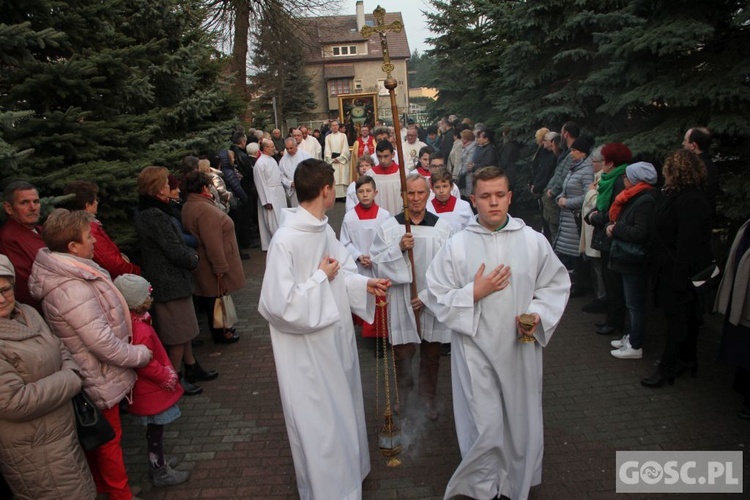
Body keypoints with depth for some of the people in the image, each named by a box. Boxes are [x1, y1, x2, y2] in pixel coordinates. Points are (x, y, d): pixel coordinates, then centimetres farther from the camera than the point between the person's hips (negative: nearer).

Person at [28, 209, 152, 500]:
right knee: (109, 438, 10)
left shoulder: (66, 274, 1)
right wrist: (140, 354, -15)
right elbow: (102, 342, -28)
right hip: (99, 380, -9)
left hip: (90, 375, 9)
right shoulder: (71, 289, -31)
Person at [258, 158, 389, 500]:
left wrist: (363, 284, -6)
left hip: (336, 336, 8)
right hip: (308, 351, -8)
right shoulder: (285, 240, -27)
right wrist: (321, 277, -21)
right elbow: (280, 304, -29)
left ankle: (348, 469, 50)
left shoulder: (323, 229, -1)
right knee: (319, 422, 11)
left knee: (341, 410, 25)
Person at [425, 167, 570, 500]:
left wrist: (537, 314, -8)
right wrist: (475, 292, -17)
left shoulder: (533, 241, -2)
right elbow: (437, 297, -4)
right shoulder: (457, 246, -6)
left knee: (521, 422, 15)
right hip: (476, 348, -2)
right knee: (486, 427, 2)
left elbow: (556, 284, 8)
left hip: (521, 346, 2)